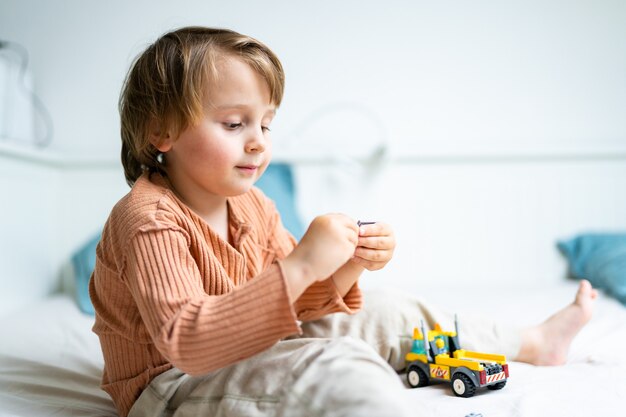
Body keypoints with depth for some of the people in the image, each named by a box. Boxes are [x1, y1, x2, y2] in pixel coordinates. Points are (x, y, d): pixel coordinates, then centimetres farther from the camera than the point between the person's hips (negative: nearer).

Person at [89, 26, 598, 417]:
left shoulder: (251, 204, 3)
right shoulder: (149, 219, -23)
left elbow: (296, 303, 6)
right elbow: (187, 343, -36)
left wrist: (349, 267, -15)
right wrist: (300, 267, -41)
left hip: (253, 352, 8)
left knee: (387, 314, 10)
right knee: (336, 368, -35)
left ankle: (533, 342, 29)